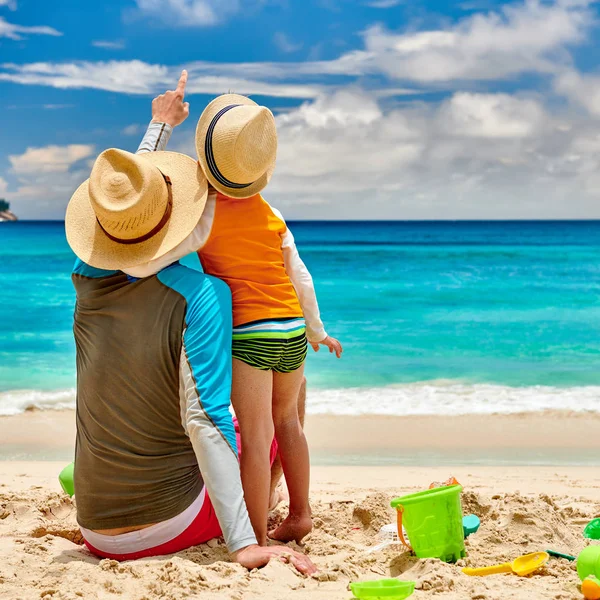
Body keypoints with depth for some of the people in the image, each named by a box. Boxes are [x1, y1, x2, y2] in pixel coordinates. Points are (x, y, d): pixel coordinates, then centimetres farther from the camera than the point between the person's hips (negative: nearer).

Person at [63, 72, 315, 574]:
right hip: (171, 527, -5)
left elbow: (119, 195, 19)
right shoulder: (200, 294, -19)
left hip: (98, 535, 5)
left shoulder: (89, 283, -2)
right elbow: (205, 420, -27)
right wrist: (244, 544, -28)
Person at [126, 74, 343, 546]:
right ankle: (299, 514, 34)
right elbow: (301, 280, 10)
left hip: (248, 335, -6)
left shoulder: (208, 216, -12)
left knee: (256, 436, -4)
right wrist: (317, 331, 26)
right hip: (292, 331, 6)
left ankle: (256, 540, 0)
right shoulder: (272, 217, 5)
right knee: (287, 420, 23)